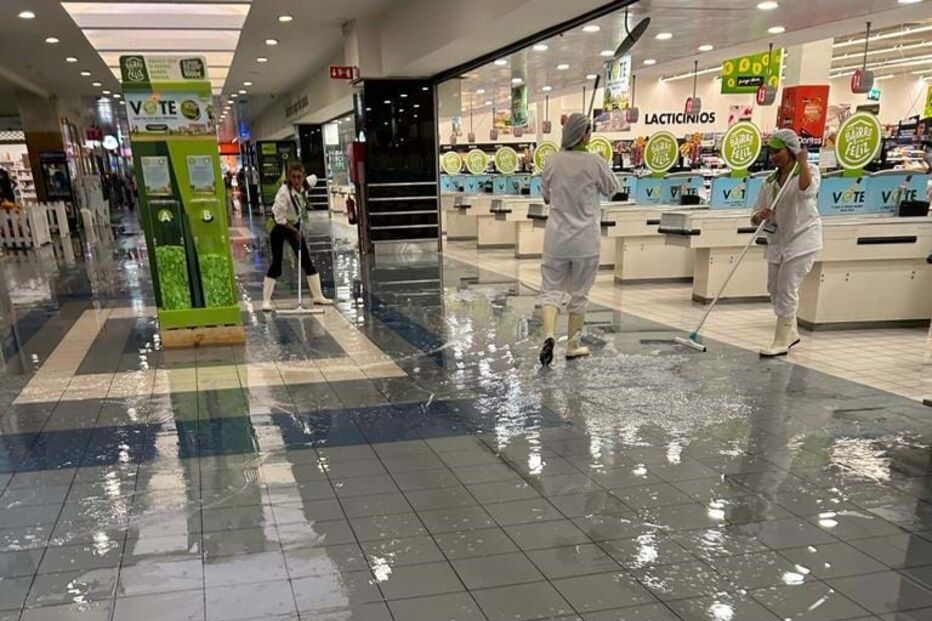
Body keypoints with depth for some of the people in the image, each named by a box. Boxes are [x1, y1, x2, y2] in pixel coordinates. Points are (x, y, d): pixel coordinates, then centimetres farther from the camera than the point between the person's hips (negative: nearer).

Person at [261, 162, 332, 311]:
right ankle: (266, 300, 1)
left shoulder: (303, 187, -11)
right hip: (279, 227, -6)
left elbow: (314, 178, 13)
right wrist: (295, 231, -23)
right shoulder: (284, 192, -28)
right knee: (276, 264, -7)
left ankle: (318, 296, 15)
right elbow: (279, 218, -28)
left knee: (306, 262, 7)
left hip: (295, 226, 6)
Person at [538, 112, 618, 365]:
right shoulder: (594, 162, -11)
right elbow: (611, 189, 6)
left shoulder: (553, 161, -2)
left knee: (551, 288, 6)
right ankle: (573, 346, 21)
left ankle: (549, 335, -18)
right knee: (579, 293, 12)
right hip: (586, 239, -1)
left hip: (557, 237, 2)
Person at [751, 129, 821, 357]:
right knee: (774, 289, 11)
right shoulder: (770, 182, 8)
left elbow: (807, 189, -29)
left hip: (802, 238, -6)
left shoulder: (809, 170, -4)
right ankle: (791, 332, 31)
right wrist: (759, 216, -18)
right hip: (778, 241, 6)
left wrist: (803, 162, -23)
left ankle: (782, 341, -4)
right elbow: (755, 217, 3)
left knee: (786, 288, -11)